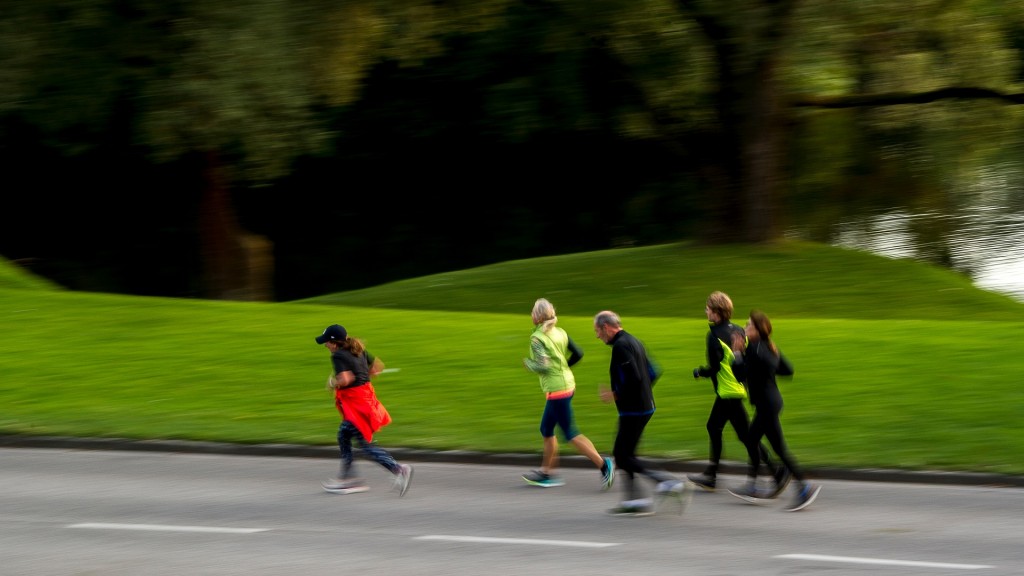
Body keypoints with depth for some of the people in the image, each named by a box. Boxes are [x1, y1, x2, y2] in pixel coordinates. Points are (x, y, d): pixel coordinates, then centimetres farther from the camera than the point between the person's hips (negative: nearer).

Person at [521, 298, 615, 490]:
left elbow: (542, 366, -23)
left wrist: (528, 363, -4)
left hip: (556, 389, -9)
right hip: (567, 383, 9)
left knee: (571, 434, -4)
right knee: (546, 430, 19)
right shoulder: (559, 333, 6)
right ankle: (547, 472, 26)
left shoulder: (537, 338, -16)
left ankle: (603, 465, -12)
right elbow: (578, 353, 9)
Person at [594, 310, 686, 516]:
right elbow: (652, 373, 19)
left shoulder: (620, 346, -16)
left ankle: (668, 481, -11)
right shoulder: (633, 341, 15)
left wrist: (616, 396, -13)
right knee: (623, 454, 14)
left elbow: (634, 377, -26)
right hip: (645, 406, 10)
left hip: (633, 410, -10)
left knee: (622, 456, -5)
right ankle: (633, 499, 15)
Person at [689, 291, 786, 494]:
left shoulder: (714, 336, -17)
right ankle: (710, 476, 26)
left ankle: (777, 471, -10)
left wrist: (699, 372, -1)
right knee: (713, 427, 20)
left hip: (728, 391, -9)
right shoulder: (737, 330, 8)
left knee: (745, 434, -7)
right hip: (739, 388, 9)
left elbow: (714, 368, -19)